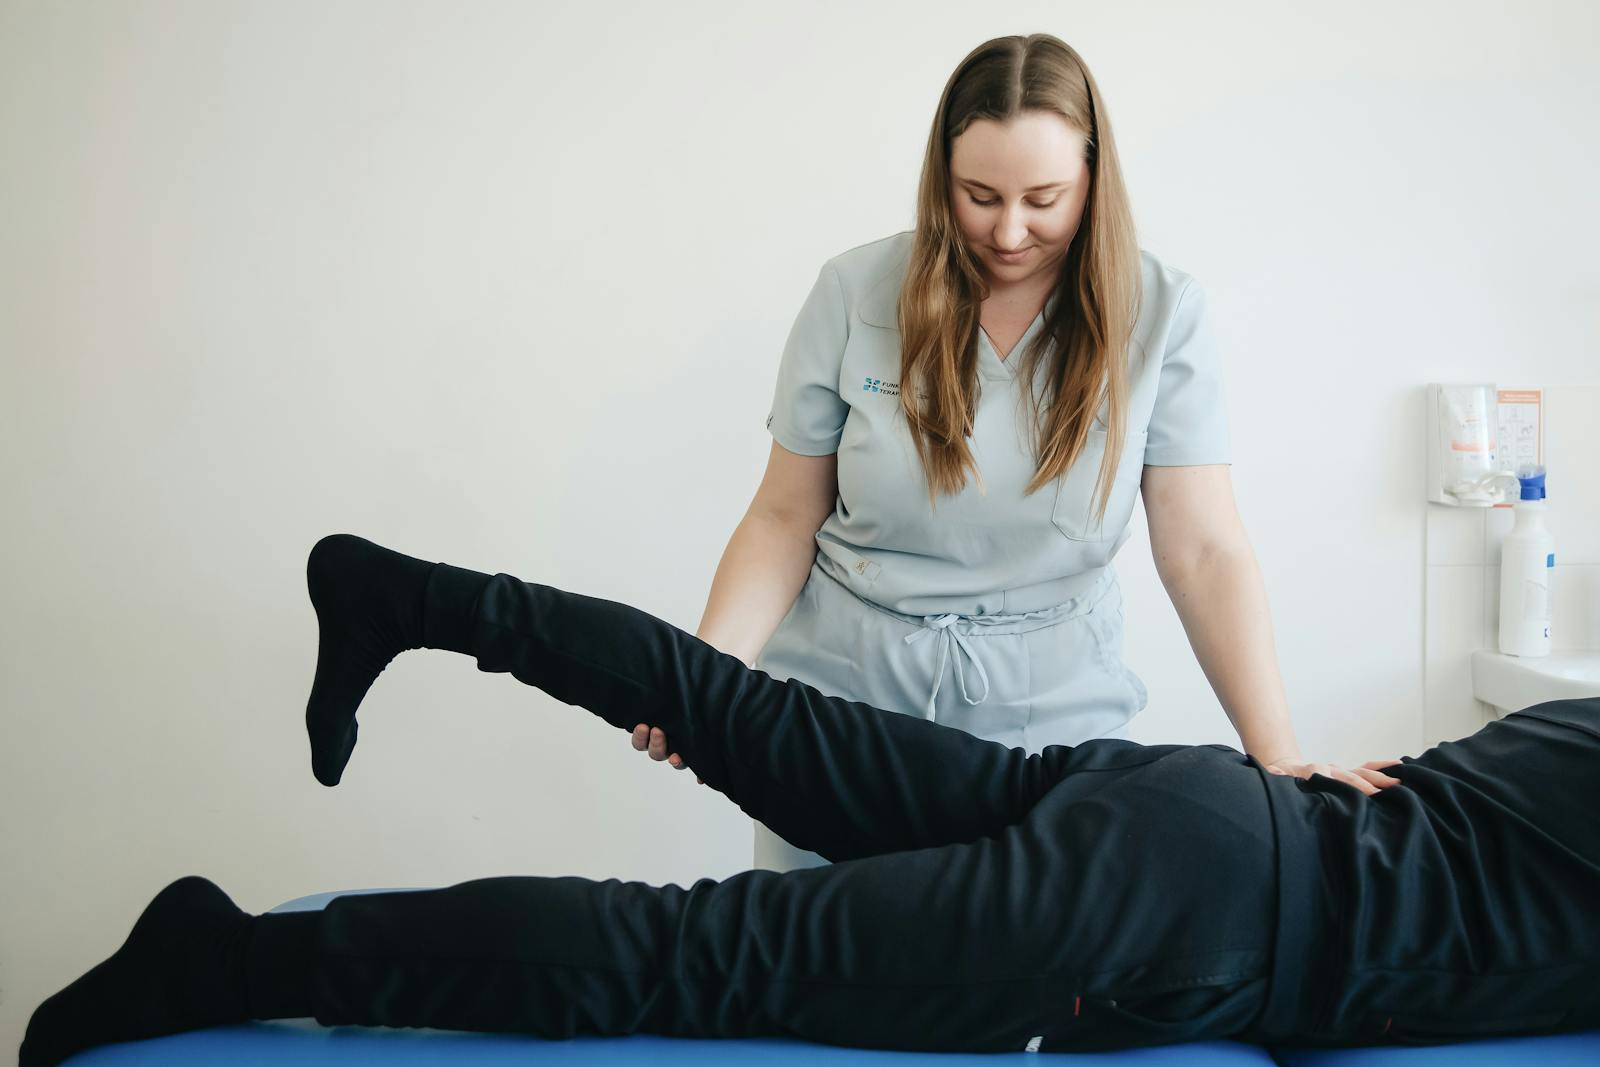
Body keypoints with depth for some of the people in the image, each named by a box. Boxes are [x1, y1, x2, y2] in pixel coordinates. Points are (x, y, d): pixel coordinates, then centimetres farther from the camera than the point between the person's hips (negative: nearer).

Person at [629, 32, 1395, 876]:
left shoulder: (1161, 314, -7)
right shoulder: (856, 292, -6)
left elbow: (1205, 553, -9)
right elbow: (784, 520, -2)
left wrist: (1279, 758, -16)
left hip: (1048, 713, 0)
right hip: (845, 689, 1)